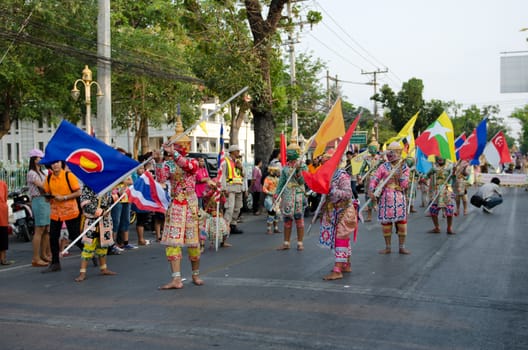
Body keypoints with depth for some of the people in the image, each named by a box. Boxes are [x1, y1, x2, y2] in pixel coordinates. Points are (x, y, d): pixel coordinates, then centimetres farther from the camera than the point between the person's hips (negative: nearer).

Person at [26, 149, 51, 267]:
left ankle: (44, 255, 18)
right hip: (38, 201, -8)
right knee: (39, 230, -10)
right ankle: (36, 259, -8)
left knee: (47, 230, 9)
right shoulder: (31, 173, -6)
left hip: (46, 201, 8)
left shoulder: (43, 172, 20)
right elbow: (42, 186, -14)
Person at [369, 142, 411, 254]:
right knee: (385, 221, 3)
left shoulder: (404, 167, 3)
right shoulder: (383, 167, 1)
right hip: (385, 197, 0)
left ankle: (402, 247, 10)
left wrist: (400, 171, -13)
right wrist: (371, 191, -20)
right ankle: (387, 247, 15)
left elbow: (404, 185, -6)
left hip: (399, 197, 0)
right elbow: (374, 179, -5)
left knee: (402, 222, -1)